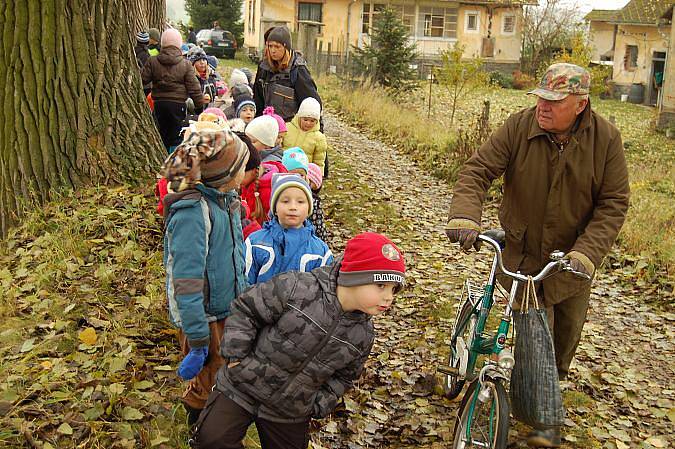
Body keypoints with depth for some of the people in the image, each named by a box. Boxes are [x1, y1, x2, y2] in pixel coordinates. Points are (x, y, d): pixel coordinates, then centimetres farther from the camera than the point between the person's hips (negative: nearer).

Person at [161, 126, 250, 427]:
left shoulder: (224, 199, 0)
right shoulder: (191, 211, -28)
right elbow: (187, 280, -28)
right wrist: (198, 339, -25)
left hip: (229, 308, 8)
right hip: (204, 316, -8)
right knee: (207, 378, 10)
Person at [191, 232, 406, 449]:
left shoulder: (363, 335, -6)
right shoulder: (295, 289, -24)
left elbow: (345, 376, 11)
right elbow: (245, 310, -13)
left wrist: (320, 405, 1)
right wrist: (235, 355, -15)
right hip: (240, 388, -4)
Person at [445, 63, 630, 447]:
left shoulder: (606, 139, -13)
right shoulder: (520, 127, -14)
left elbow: (614, 204, -11)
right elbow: (478, 170, -13)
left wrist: (585, 253, -24)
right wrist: (465, 216, -32)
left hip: (572, 258, 2)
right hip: (522, 253, -1)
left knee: (565, 333, 17)